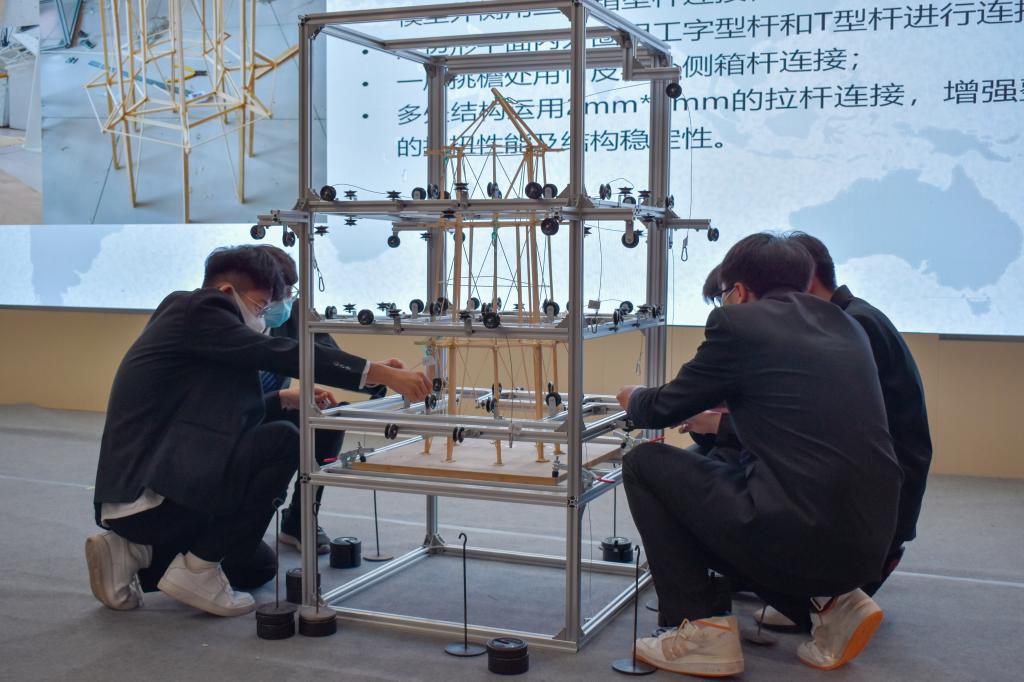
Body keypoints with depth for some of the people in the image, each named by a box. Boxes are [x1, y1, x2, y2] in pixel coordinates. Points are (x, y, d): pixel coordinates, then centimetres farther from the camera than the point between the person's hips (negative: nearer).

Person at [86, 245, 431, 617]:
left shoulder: (187, 318, 19)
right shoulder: (197, 310, -9)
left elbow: (221, 413, 25)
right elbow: (280, 353, -21)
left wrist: (285, 399, 13)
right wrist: (381, 373, -22)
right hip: (149, 491, -10)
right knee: (283, 441, -15)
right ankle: (196, 569, -8)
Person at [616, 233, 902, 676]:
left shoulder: (737, 321, -3)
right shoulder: (844, 324, 16)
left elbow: (664, 410, 7)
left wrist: (633, 398, 30)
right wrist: (726, 412, 43)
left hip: (798, 533, -8)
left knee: (643, 463, 9)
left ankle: (703, 629, 7)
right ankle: (830, 602, 16)